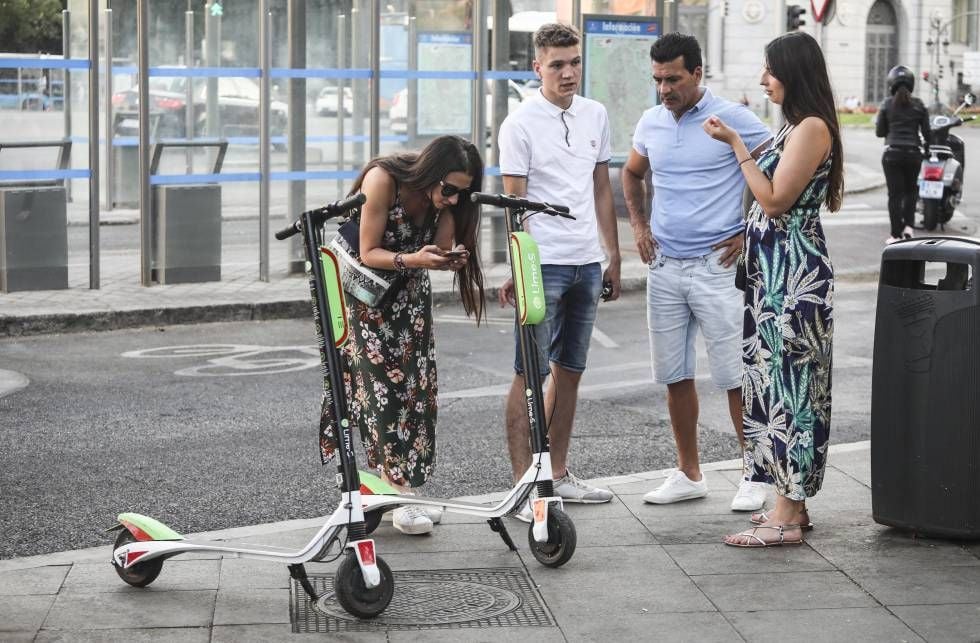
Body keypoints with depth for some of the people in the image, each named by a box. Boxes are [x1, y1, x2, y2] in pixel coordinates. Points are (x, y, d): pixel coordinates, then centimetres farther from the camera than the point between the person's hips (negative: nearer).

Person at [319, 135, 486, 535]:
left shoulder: (447, 196, -15)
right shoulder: (383, 180, -31)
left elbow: (439, 250, -11)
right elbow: (369, 253, -25)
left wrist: (448, 258, -35)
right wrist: (414, 259, -42)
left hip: (408, 287, 6)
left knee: (416, 381, -1)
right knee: (383, 382, -13)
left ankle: (402, 492, 3)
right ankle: (398, 495, -15)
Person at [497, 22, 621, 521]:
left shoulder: (595, 115, 10)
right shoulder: (520, 124, -7)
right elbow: (514, 201, -9)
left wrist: (614, 256, 14)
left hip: (587, 263, 6)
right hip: (543, 264, -6)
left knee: (569, 372, 12)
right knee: (530, 374, -5)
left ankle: (559, 475, 21)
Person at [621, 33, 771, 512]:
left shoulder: (733, 119, -9)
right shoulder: (650, 123, 8)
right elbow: (632, 174, 26)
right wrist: (639, 225, 12)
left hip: (717, 266, -5)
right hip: (664, 268, 6)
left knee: (735, 377, -3)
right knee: (674, 376, 9)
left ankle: (754, 476, 7)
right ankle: (688, 473, 20)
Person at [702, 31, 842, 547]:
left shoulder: (812, 128, -14)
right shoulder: (796, 127, 16)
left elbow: (775, 199, -18)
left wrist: (735, 143, -16)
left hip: (794, 275, -10)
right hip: (776, 271, 10)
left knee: (787, 385, -8)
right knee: (778, 383, 12)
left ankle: (786, 518, -6)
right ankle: (792, 502, 19)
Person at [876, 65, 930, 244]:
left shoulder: (887, 104, -1)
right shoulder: (919, 105, 1)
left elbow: (879, 132, 2)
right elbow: (926, 132, 3)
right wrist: (926, 146, 23)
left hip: (892, 153, -1)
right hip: (913, 153, 1)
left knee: (895, 194, 1)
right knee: (911, 190, 20)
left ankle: (896, 234, 0)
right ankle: (908, 225, 6)